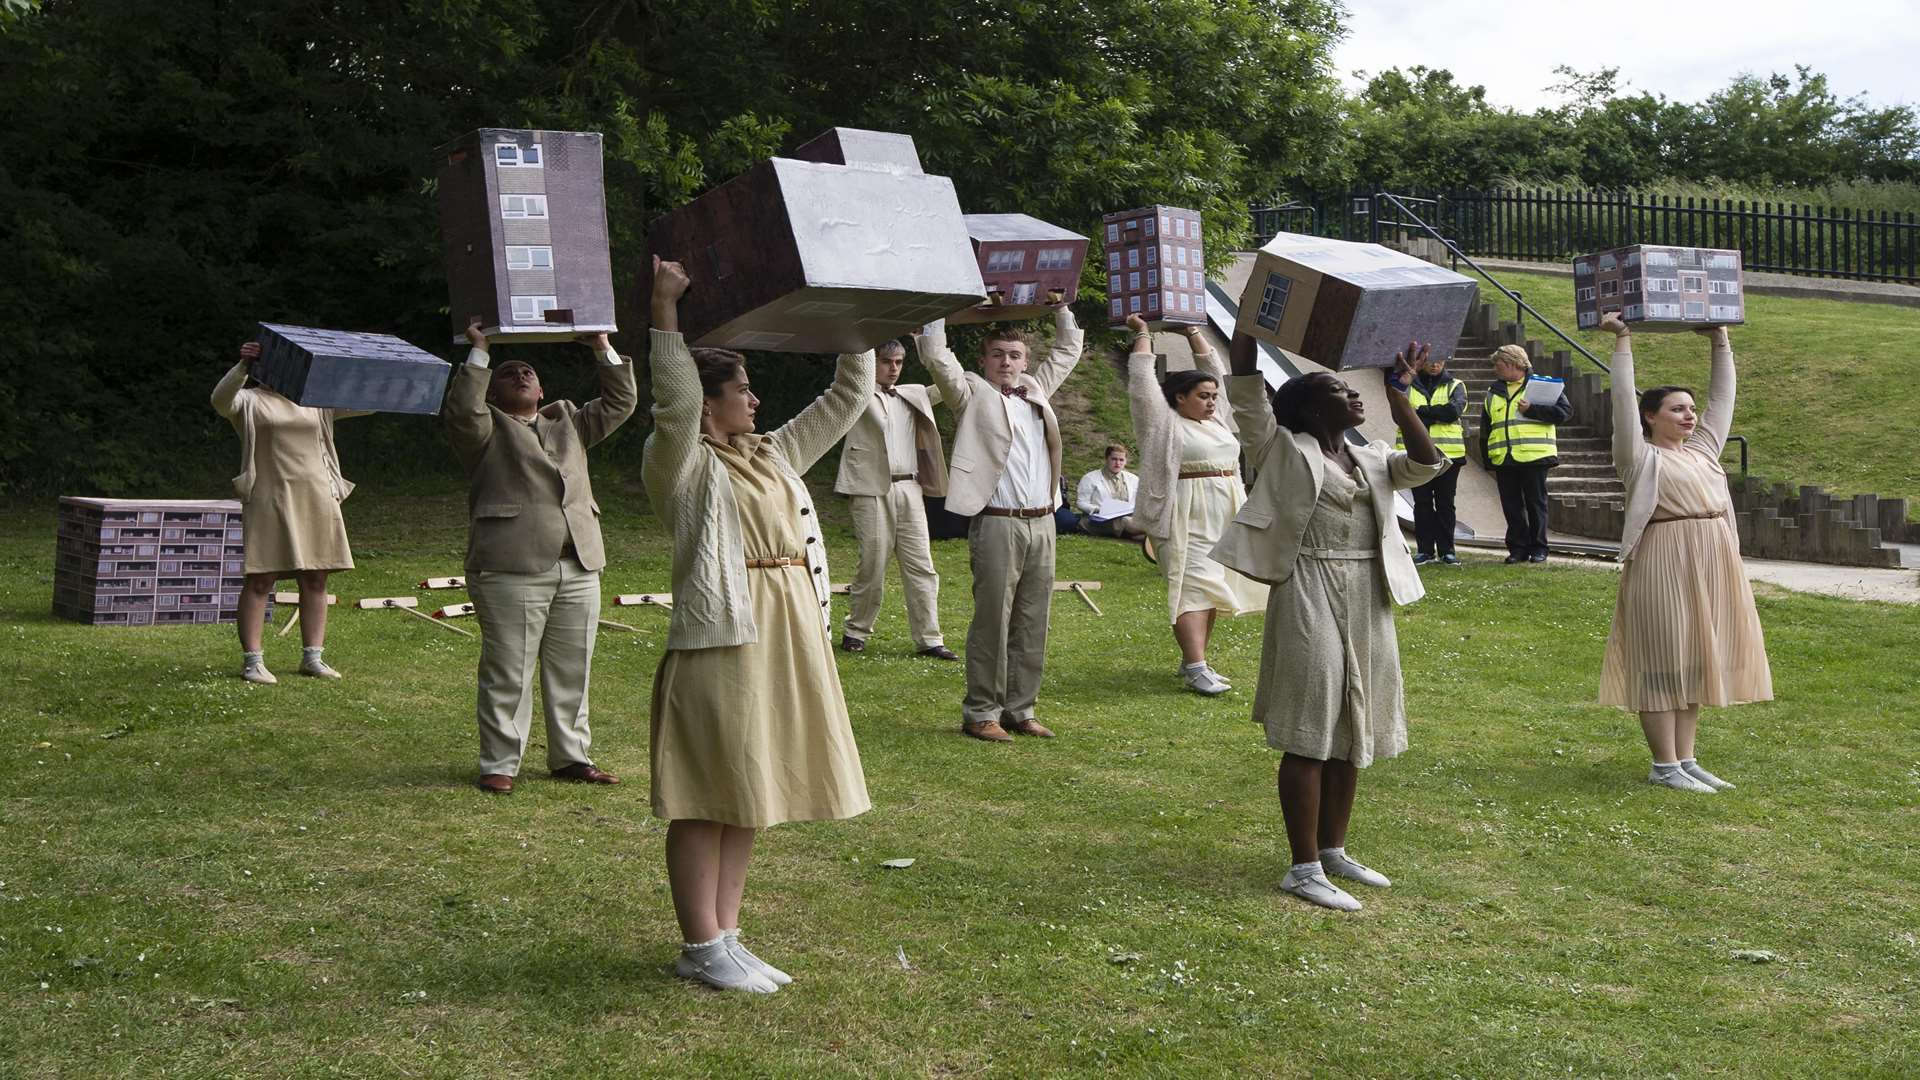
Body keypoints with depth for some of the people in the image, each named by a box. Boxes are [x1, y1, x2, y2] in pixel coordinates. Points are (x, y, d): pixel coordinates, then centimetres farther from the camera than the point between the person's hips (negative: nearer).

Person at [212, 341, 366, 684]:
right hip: (269, 499, -5)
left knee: (315, 579, 5)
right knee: (260, 580, -6)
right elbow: (220, 400, -18)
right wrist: (242, 367, -31)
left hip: (316, 498, 5)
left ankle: (313, 657, 12)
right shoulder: (249, 401, 4)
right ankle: (253, 660, -3)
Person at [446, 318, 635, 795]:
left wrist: (604, 349, 10)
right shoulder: (486, 429, 6)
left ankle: (571, 756, 21)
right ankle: (499, 764, 6)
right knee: (507, 673, -3)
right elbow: (461, 410, -14)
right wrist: (479, 353, -12)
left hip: (579, 567, 5)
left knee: (572, 671, 11)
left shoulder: (569, 421, 21)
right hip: (511, 570, -5)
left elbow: (619, 403, 18)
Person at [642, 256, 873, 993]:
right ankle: (702, 949, 7)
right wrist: (664, 313, -30)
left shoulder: (774, 456, 16)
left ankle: (725, 938, 21)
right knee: (706, 800, -1)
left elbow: (847, 400, 21)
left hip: (787, 647, 9)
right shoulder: (683, 464, -6)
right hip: (719, 643, -8)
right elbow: (675, 404, -26)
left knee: (749, 796, 12)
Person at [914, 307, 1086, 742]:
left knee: (1033, 623, 7)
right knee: (993, 621, -4)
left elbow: (1069, 350, 30)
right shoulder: (972, 394, 3)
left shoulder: (1037, 390, 18)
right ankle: (980, 712, 3)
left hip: (1042, 523, 6)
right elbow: (935, 354, -8)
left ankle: (1019, 709, 15)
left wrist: (1060, 307, 27)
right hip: (997, 524, -6)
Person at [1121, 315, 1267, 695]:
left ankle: (1192, 660, 14)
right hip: (1187, 517, -8)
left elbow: (1214, 371, 23)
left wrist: (1195, 335, 22)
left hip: (1223, 517, 8)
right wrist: (1143, 335, 1)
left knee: (1211, 588, 8)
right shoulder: (1166, 423, -3)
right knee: (1193, 587, -13)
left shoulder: (1214, 419, 16)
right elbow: (1142, 381, -6)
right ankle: (1196, 668, -18)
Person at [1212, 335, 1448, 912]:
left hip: (1368, 602, 7)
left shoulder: (1369, 460, 14)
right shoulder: (1284, 450, -4)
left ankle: (1333, 850, 26)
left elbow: (1426, 464, 1)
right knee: (1310, 734, -5)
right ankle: (1304, 868, 1)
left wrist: (1396, 392, 0)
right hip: (1310, 599, -7)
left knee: (1352, 730, 13)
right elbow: (1246, 387, -11)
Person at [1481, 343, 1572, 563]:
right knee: (1511, 507, 5)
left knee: (1536, 504, 2)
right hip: (1503, 460, 5)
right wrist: (1488, 462, 14)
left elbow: (1565, 411, -7)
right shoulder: (1493, 392, 17)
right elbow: (1485, 431, 19)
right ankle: (1518, 548, 12)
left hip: (1534, 457, -5)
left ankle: (1538, 549, 9)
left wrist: (1532, 409, -16)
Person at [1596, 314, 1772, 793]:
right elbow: (1624, 401, -11)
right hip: (1664, 565, -7)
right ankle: (1665, 766, 2)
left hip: (1712, 565, 7)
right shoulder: (1642, 457, -3)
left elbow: (1722, 399, 21)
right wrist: (1622, 342, -11)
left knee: (1696, 660, 10)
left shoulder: (1703, 449, 16)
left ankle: (1686, 758, 17)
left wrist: (1720, 342, 21)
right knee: (1663, 661, -3)